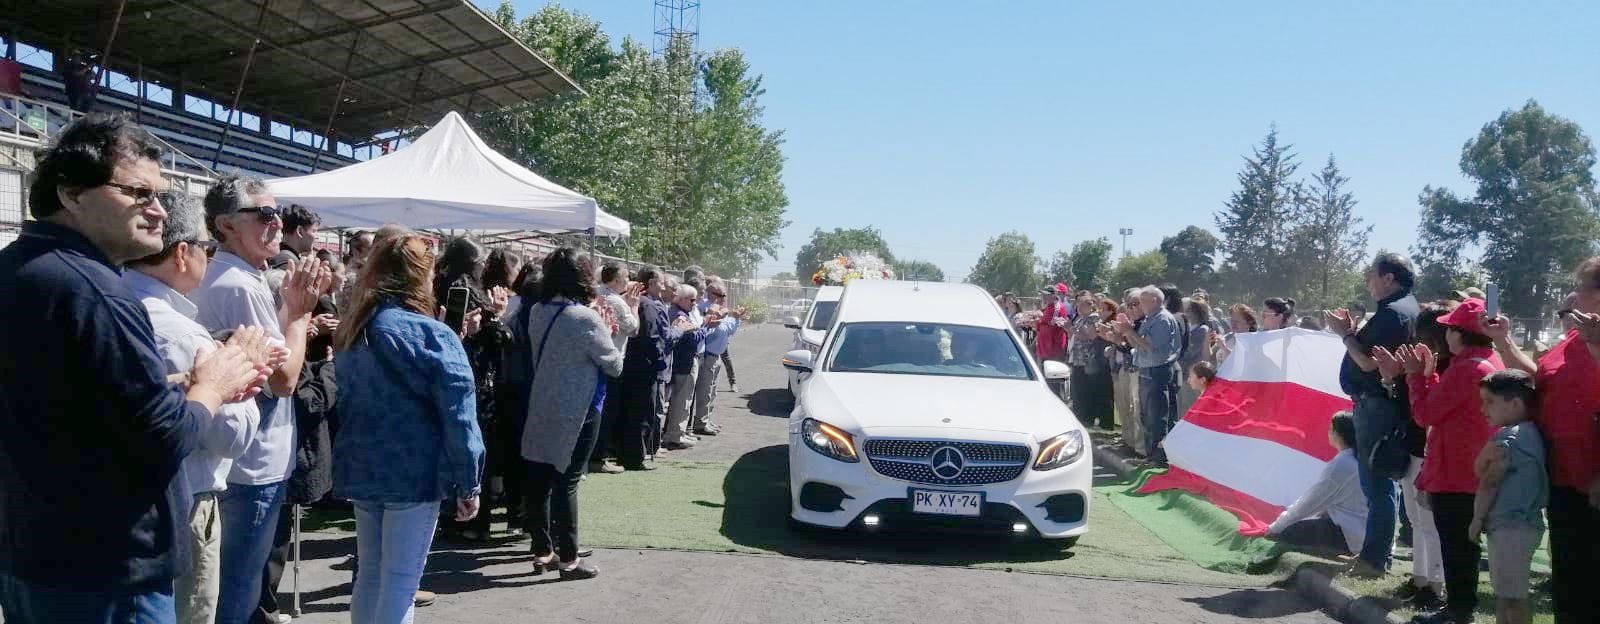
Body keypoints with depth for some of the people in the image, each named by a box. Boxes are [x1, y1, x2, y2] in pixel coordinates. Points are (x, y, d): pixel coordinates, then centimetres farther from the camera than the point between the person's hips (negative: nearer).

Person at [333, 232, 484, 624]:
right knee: (401, 579, 0)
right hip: (414, 473, -7)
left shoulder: (350, 333, 9)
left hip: (361, 470, 7)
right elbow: (458, 416, -16)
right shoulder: (430, 335, -14)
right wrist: (469, 484, -10)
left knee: (371, 572, 17)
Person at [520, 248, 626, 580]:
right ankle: (568, 559, 7)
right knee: (566, 482, 0)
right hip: (578, 411, -6)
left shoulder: (537, 312, 0)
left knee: (539, 480, 11)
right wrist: (604, 331, 5)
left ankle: (542, 551, 23)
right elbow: (615, 365, -10)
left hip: (541, 408, 6)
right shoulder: (585, 318, -19)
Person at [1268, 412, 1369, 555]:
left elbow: (1310, 502, -12)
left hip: (1350, 535, -9)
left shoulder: (1339, 466, -21)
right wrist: (1289, 514, 17)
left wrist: (1275, 527, -2)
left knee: (1283, 531, -10)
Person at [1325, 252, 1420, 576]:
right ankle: (1380, 549, 27)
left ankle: (1375, 558, -1)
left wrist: (1345, 333, -8)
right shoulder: (1408, 308, 16)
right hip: (1383, 404, 11)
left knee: (1377, 482, -6)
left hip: (1377, 405, -11)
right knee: (1381, 481, 17)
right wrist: (1352, 331, 8)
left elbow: (1369, 363, -20)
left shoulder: (1393, 313, -17)